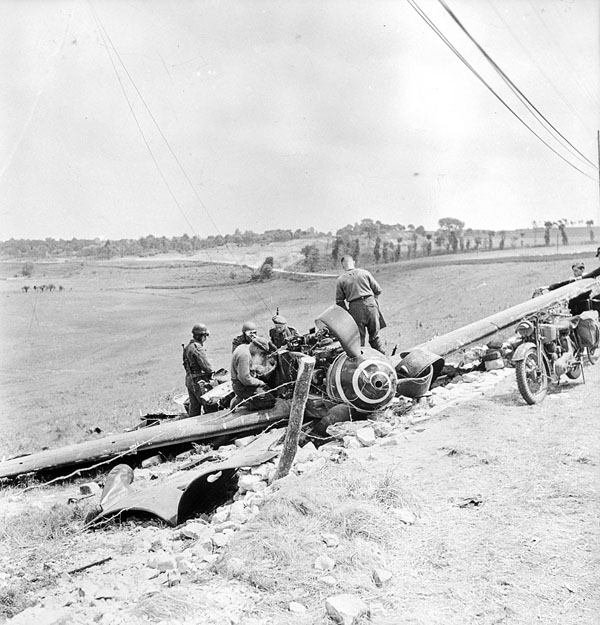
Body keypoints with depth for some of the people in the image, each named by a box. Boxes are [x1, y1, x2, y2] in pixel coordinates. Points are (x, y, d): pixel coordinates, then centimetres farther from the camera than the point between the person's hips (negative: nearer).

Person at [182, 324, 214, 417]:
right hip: (199, 381, -9)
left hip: (189, 380, 9)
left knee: (194, 405, 16)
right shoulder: (198, 348, -20)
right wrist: (210, 372, -1)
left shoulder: (187, 346, 10)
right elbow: (206, 366, -22)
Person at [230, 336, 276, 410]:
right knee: (270, 401, -14)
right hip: (243, 386, -10)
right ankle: (244, 402, -6)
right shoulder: (244, 354, -25)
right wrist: (259, 382, -13)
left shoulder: (244, 347, 7)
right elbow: (245, 378, -27)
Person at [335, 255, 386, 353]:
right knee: (375, 336, 13)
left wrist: (347, 311, 17)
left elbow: (339, 301, 3)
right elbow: (378, 290, 8)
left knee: (359, 339, 8)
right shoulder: (365, 273, 5)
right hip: (370, 304, 2)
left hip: (355, 309, -1)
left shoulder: (340, 280, 3)